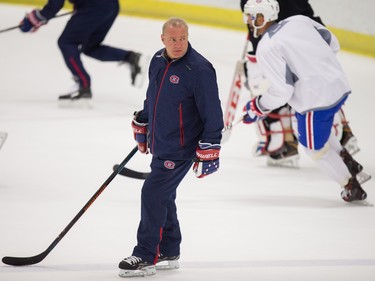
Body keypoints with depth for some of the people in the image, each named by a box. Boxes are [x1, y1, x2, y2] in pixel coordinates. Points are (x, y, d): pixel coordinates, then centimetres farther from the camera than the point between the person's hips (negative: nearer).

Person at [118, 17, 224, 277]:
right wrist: (141, 125, 28)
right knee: (163, 196, 16)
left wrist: (209, 151, -19)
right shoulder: (158, 61, 5)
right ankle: (169, 252, 30)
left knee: (153, 194, -11)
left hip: (182, 147, -8)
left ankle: (146, 257, -5)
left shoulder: (199, 69, -19)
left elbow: (213, 112, -18)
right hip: (160, 144, 8)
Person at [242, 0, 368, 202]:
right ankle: (348, 163, 37)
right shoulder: (299, 21, 4)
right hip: (339, 85, 8)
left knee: (314, 147, 16)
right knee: (320, 128, 35)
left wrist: (259, 107, 0)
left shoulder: (266, 49, -15)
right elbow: (332, 44, 13)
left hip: (316, 99, -8)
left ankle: (352, 187, 23)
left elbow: (282, 91, -17)